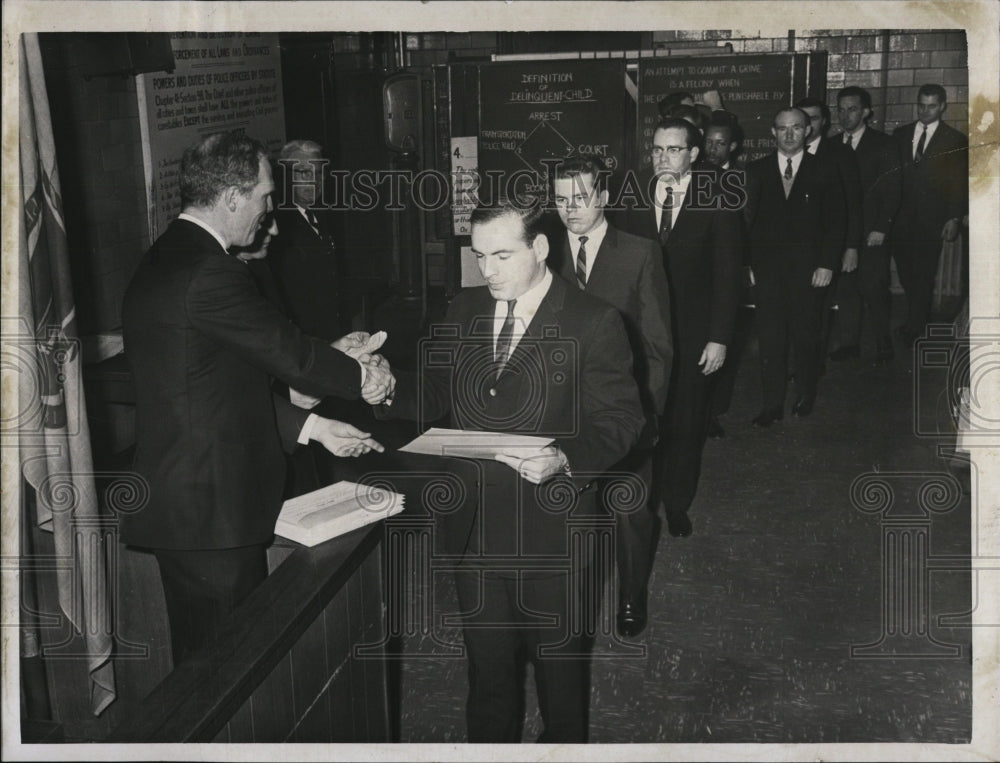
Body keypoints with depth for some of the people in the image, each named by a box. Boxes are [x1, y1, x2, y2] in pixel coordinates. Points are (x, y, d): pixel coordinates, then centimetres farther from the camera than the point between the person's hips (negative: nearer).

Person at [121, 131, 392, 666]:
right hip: (213, 509, -10)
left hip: (175, 501, 10)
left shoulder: (159, 262, 12)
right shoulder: (210, 272, -20)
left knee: (199, 661, 22)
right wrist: (362, 376, 6)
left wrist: (311, 425, 12)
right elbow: (290, 354, -12)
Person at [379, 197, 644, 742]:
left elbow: (620, 421, -11)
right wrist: (389, 392, -13)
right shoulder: (463, 312, 5)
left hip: (550, 532, -4)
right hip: (474, 527, 4)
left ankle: (564, 741, 41)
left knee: (557, 657, 16)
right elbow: (432, 392, 9)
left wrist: (565, 459, -29)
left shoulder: (593, 323, -10)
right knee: (487, 657, 20)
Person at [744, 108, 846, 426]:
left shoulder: (824, 172, 4)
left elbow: (836, 221, 3)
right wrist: (749, 262, 0)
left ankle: (805, 395, 26)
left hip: (808, 269, -1)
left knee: (806, 335, 7)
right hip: (767, 268, 1)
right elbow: (747, 220, 7)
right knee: (769, 337, -1)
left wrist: (827, 264, -4)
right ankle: (772, 405, 7)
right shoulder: (756, 171, 7)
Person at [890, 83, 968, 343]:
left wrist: (954, 219, -5)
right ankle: (919, 322, 21)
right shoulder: (900, 135, 11)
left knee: (923, 276, -3)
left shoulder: (956, 141, 4)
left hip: (931, 222, -3)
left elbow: (960, 185, 2)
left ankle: (914, 330, 5)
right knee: (907, 275, 4)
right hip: (901, 219, 3)